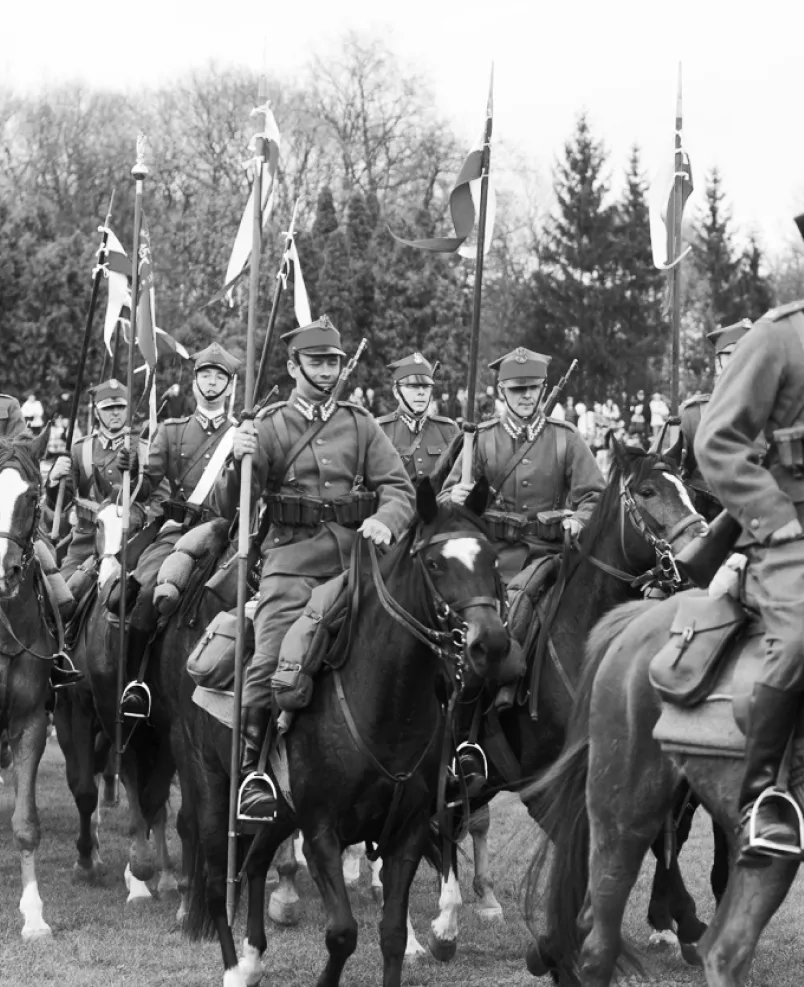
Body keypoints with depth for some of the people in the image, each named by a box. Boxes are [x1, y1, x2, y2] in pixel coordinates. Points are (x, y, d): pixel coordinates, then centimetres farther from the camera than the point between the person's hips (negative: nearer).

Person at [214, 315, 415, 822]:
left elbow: (399, 488, 8)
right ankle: (250, 769, -12)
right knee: (270, 662, -20)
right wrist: (240, 463, -18)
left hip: (356, 559, 2)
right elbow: (229, 507, 3)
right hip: (293, 562, -2)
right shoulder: (269, 428, 8)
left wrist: (385, 522, -15)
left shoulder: (361, 425, 14)